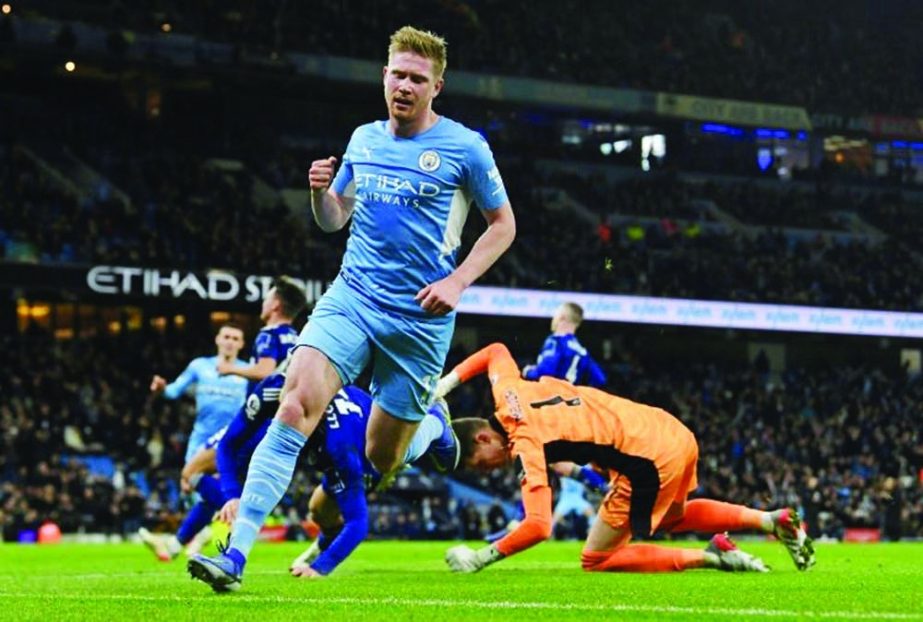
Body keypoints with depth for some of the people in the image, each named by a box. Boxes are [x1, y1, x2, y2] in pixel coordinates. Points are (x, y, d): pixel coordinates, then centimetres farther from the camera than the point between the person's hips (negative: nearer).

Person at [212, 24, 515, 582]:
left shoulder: (464, 147, -4)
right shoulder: (364, 140, 9)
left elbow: (503, 225, 5)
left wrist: (456, 282, -9)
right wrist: (321, 192, -5)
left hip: (419, 319, -2)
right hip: (351, 299, 3)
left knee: (381, 459, 6)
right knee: (296, 406, -20)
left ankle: (432, 428, 44)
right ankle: (237, 549, -24)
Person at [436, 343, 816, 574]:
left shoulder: (526, 445, -13)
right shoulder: (508, 390, 9)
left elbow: (538, 527, -22)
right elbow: (496, 350, 33)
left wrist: (482, 558, -14)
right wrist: (450, 380, 26)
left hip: (650, 462, -9)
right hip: (676, 433, 9)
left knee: (595, 562, 3)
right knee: (671, 516, 37)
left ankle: (711, 557, -2)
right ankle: (774, 521, 25)